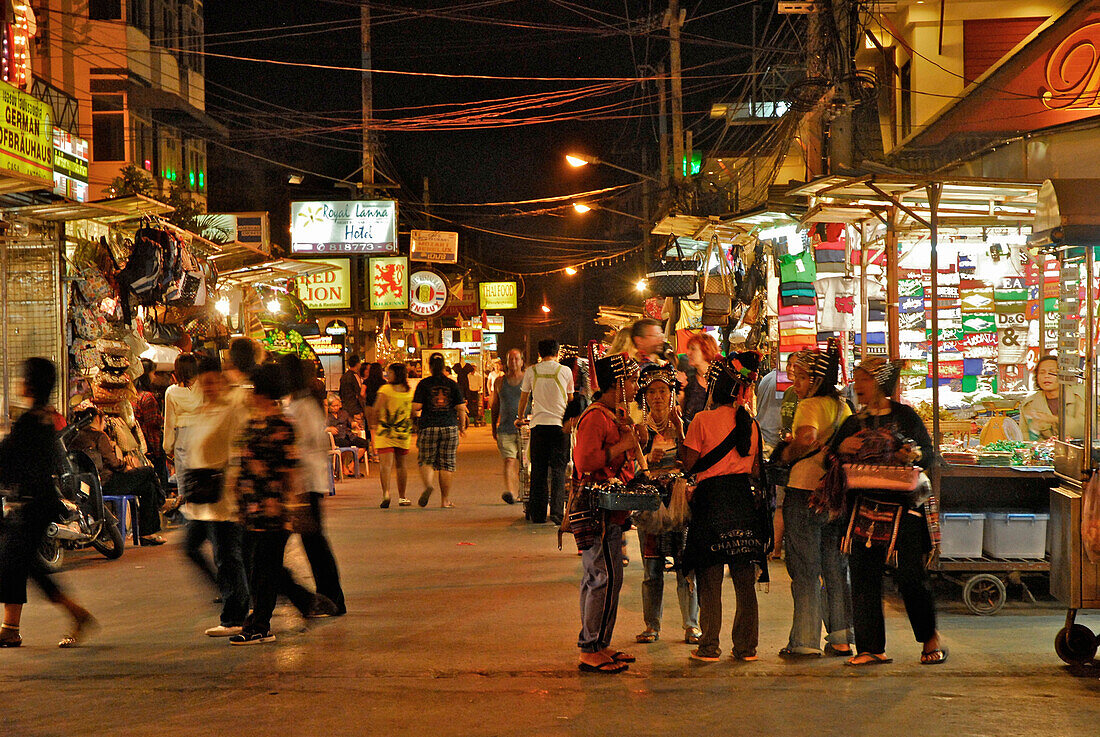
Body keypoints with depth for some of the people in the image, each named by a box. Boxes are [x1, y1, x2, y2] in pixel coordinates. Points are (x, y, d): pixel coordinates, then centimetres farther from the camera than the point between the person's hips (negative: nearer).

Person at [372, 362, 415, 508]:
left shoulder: (385, 389, -8)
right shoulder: (410, 392, 3)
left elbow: (376, 411, -12)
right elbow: (413, 413, 5)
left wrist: (377, 424, 5)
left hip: (385, 432, -4)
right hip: (404, 433, 4)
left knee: (386, 464, -8)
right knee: (400, 465, 14)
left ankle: (386, 492, -28)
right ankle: (402, 497, 20)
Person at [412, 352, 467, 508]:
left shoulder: (424, 384, -3)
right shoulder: (452, 384, 3)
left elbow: (416, 407, -7)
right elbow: (461, 408, 2)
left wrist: (414, 414, 16)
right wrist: (462, 426, 16)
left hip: (429, 427, -1)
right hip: (450, 427, 1)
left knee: (426, 461, 8)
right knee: (447, 463, 7)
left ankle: (429, 484, -22)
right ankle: (445, 500, 9)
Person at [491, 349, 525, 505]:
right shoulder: (500, 381, 11)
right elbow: (494, 406, 19)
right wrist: (494, 428, 16)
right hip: (505, 430, 1)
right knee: (509, 461, -14)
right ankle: (510, 491, -26)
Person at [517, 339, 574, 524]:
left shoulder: (531, 371, 5)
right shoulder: (565, 371, 2)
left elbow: (523, 398, 17)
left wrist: (520, 417, 34)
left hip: (538, 424, 1)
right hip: (559, 424, -1)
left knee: (538, 470, 7)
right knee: (558, 469, 0)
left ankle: (537, 514, 9)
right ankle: (557, 512, -9)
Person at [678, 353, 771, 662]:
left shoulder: (703, 420, -7)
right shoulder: (750, 423, 7)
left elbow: (690, 464, -5)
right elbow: (755, 467, 11)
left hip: (712, 499, -4)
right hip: (745, 498, 4)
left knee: (710, 580, 1)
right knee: (745, 582, 8)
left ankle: (709, 647, 1)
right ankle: (746, 646, 11)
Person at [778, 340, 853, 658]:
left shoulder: (810, 406, -13)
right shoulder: (844, 407, 11)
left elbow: (807, 437, -32)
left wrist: (787, 456, -15)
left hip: (805, 491, -7)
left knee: (804, 571, 0)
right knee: (836, 569, 14)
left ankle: (805, 641, 2)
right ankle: (841, 638, 16)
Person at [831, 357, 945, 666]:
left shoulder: (906, 416, 4)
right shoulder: (853, 423, 14)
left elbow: (930, 454, 8)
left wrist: (915, 455, -13)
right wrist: (842, 448, -3)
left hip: (904, 506, -4)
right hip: (865, 507, 4)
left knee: (910, 574, -5)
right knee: (864, 575, 0)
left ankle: (930, 636, 18)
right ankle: (871, 649, 6)